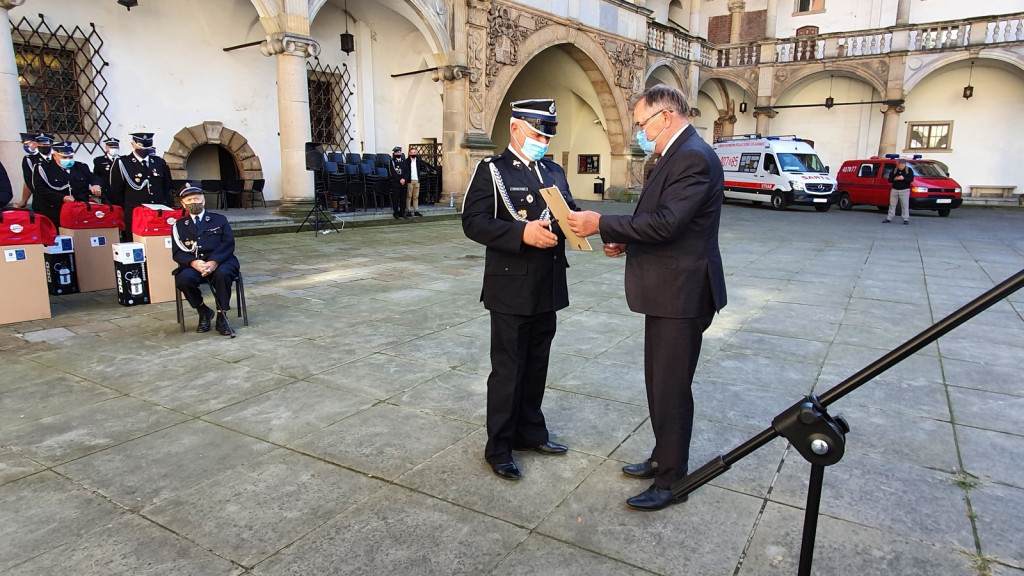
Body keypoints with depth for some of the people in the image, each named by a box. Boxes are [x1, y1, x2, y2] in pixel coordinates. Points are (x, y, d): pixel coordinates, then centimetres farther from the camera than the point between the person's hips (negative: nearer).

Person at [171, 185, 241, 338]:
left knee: (223, 274, -36)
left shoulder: (219, 220, 16)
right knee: (183, 278, -31)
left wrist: (214, 262, -18)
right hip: (192, 265, 2)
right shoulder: (179, 226, 18)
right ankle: (204, 312, -5)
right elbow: (177, 253, 6)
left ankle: (222, 317, -21)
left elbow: (228, 244, 1)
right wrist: (194, 262, -17)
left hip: (220, 263, -1)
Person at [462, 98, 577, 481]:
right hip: (511, 288, -6)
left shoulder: (554, 172, 13)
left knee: (536, 366, 16)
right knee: (508, 370, 3)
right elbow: (474, 222, -16)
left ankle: (530, 432, 34)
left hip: (548, 288, 6)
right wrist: (522, 233, -27)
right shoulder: (491, 170, -6)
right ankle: (498, 448, 18)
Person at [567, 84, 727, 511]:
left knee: (672, 388, 1)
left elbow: (666, 222, -27)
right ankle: (662, 458, 35)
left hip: (681, 293, -10)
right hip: (666, 290, 10)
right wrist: (626, 240, 5)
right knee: (658, 382, 19)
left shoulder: (693, 157, -17)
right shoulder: (677, 155, 15)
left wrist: (602, 225, -21)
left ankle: (672, 480, 16)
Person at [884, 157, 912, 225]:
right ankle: (889, 218, 13)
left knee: (905, 205, -5)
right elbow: (889, 180, 4)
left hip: (904, 190, -3)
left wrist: (903, 178, -25)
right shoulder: (894, 170, 9)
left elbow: (911, 179, -10)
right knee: (892, 204, 7)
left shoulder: (909, 170, 1)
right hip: (894, 190, 3)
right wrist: (894, 179, -16)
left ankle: (906, 219, -2)